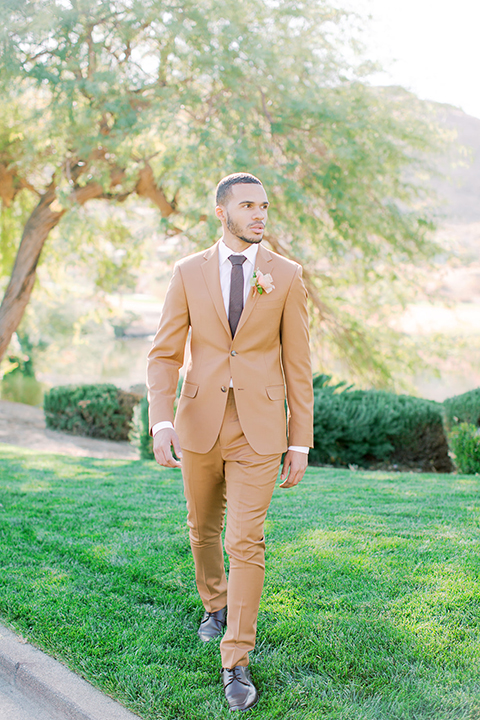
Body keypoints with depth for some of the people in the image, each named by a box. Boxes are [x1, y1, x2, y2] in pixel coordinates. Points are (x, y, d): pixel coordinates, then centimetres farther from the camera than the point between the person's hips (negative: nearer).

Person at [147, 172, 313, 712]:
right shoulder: (188, 273, 1)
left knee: (246, 544, -7)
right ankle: (216, 605, 47)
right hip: (200, 424, 2)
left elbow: (298, 363, 0)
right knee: (203, 530, 18)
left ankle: (236, 664, 4)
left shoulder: (286, 276, -1)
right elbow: (164, 355, -2)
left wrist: (300, 444, -2)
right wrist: (160, 424, -18)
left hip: (259, 429, -2)